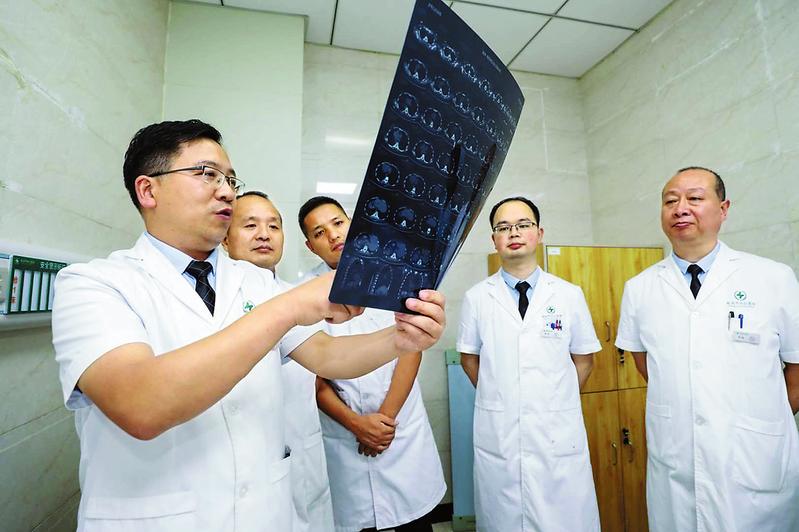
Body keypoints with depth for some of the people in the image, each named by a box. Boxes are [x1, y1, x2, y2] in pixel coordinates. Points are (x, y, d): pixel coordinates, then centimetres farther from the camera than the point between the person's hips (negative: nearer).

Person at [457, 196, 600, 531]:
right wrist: (499, 399, 4)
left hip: (559, 434, 1)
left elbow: (584, 359, 8)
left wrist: (557, 403, 6)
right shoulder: (477, 297, -2)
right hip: (497, 435, 0)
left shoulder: (570, 295, 0)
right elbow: (469, 358, 7)